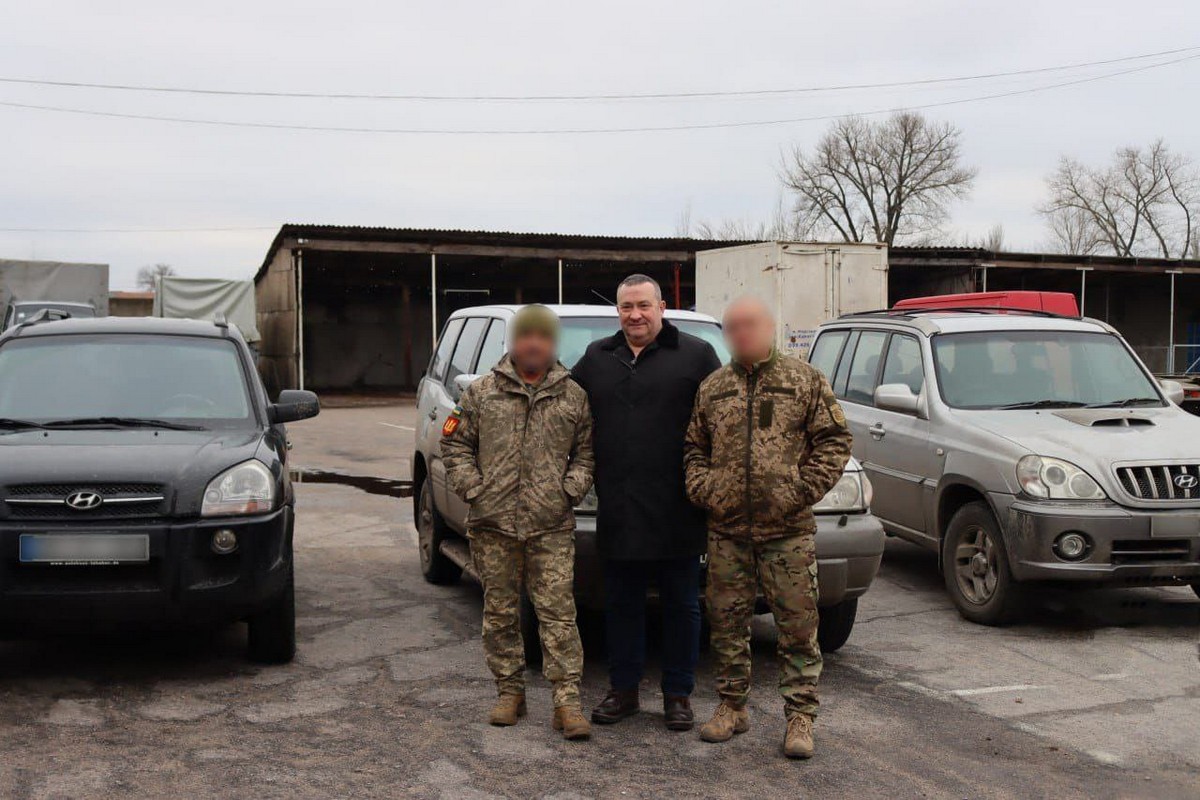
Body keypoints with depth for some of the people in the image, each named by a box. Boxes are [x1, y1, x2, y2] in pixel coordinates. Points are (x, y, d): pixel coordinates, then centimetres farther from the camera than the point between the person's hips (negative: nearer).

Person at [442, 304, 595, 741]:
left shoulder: (573, 396, 7)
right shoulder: (481, 392, 6)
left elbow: (586, 452, 11)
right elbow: (455, 443, 9)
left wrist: (570, 489, -3)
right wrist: (472, 488, -2)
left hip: (552, 526, -1)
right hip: (493, 524, 1)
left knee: (558, 613, -4)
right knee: (500, 612, 9)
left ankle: (567, 700, -1)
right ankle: (510, 691, 22)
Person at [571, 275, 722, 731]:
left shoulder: (696, 355, 1)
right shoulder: (596, 358, 12)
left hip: (676, 511, -3)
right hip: (618, 513, 4)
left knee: (681, 605, 6)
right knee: (621, 604, 12)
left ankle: (678, 694, 18)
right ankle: (623, 690, 25)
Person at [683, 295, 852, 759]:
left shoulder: (804, 380, 3)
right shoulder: (712, 389, 12)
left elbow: (834, 441, 1)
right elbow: (694, 448, 17)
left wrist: (803, 489, -9)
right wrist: (702, 489, 0)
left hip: (788, 530, -3)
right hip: (726, 530, 3)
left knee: (797, 625, 0)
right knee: (727, 622, 9)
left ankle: (800, 714, 11)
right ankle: (732, 707, 24)